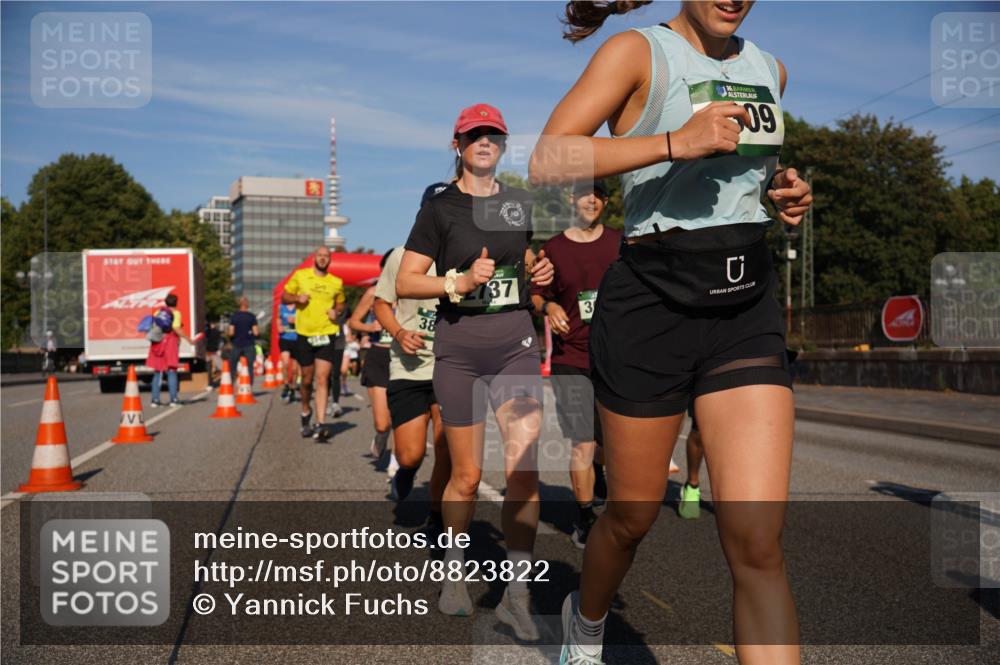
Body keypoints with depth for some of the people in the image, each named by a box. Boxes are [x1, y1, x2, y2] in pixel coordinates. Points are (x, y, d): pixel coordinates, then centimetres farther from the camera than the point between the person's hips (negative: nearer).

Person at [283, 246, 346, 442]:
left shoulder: (336, 282, 8)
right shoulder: (299, 275, 5)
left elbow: (340, 304, 22)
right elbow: (284, 297, 10)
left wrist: (337, 312, -1)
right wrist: (297, 298, -11)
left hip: (327, 335, 0)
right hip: (304, 335, 0)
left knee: (322, 379, -11)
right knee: (307, 379, 11)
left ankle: (320, 425, -14)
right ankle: (306, 413, 38)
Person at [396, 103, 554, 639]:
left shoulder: (520, 203, 11)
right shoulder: (440, 208, 0)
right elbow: (404, 283, -4)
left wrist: (538, 272, 3)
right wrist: (460, 282, -18)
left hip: (515, 339, 3)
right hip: (459, 343, -2)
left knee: (524, 466, -9)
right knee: (467, 475, 5)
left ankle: (516, 593, 4)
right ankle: (454, 575, 29)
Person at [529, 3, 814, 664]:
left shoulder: (770, 69, 15)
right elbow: (547, 162, -17)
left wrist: (785, 191, 10)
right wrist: (675, 142, -25)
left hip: (748, 305, 5)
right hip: (653, 304, -4)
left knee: (758, 542, -7)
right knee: (632, 517, 12)